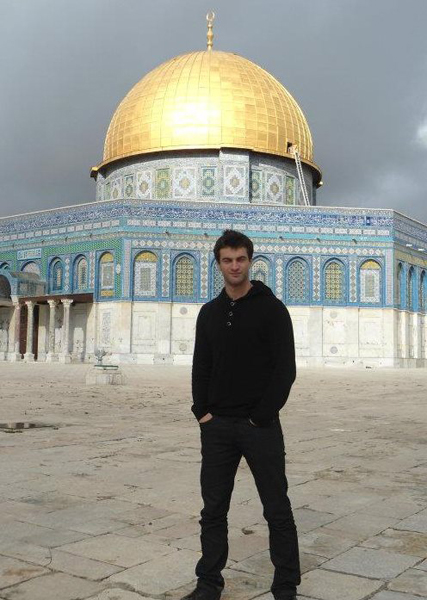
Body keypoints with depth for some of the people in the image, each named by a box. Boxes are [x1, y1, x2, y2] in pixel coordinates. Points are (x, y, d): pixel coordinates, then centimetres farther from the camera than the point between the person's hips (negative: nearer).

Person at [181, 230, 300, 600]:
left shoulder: (271, 308, -5)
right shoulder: (209, 312, 10)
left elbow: (285, 369, -10)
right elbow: (201, 368, 12)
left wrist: (261, 417, -13)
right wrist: (202, 412, 0)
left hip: (261, 426, -4)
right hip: (217, 426, 5)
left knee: (278, 511, 5)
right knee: (213, 510, 11)